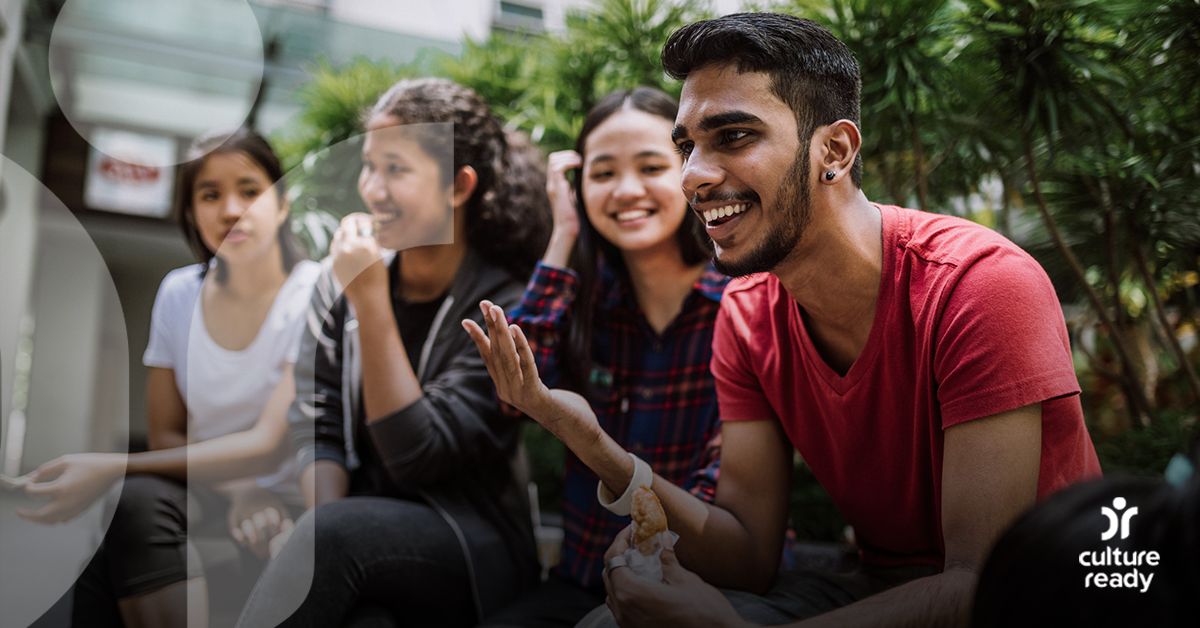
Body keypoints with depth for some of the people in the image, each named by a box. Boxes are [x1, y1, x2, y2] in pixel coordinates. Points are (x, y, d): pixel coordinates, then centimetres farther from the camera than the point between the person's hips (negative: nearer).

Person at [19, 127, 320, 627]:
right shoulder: (179, 293, 6)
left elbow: (269, 446, -18)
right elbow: (165, 434, 8)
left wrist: (114, 469, -25)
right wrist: (238, 490, -14)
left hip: (291, 513, -3)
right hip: (207, 498, 4)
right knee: (138, 500, -32)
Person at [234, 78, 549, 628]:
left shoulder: (504, 307, -11)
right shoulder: (341, 276, 5)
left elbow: (418, 456, -16)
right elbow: (315, 423, 3)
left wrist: (370, 302, -20)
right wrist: (323, 517, -18)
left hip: (472, 554, -3)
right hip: (363, 521, 3)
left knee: (340, 533, -33)